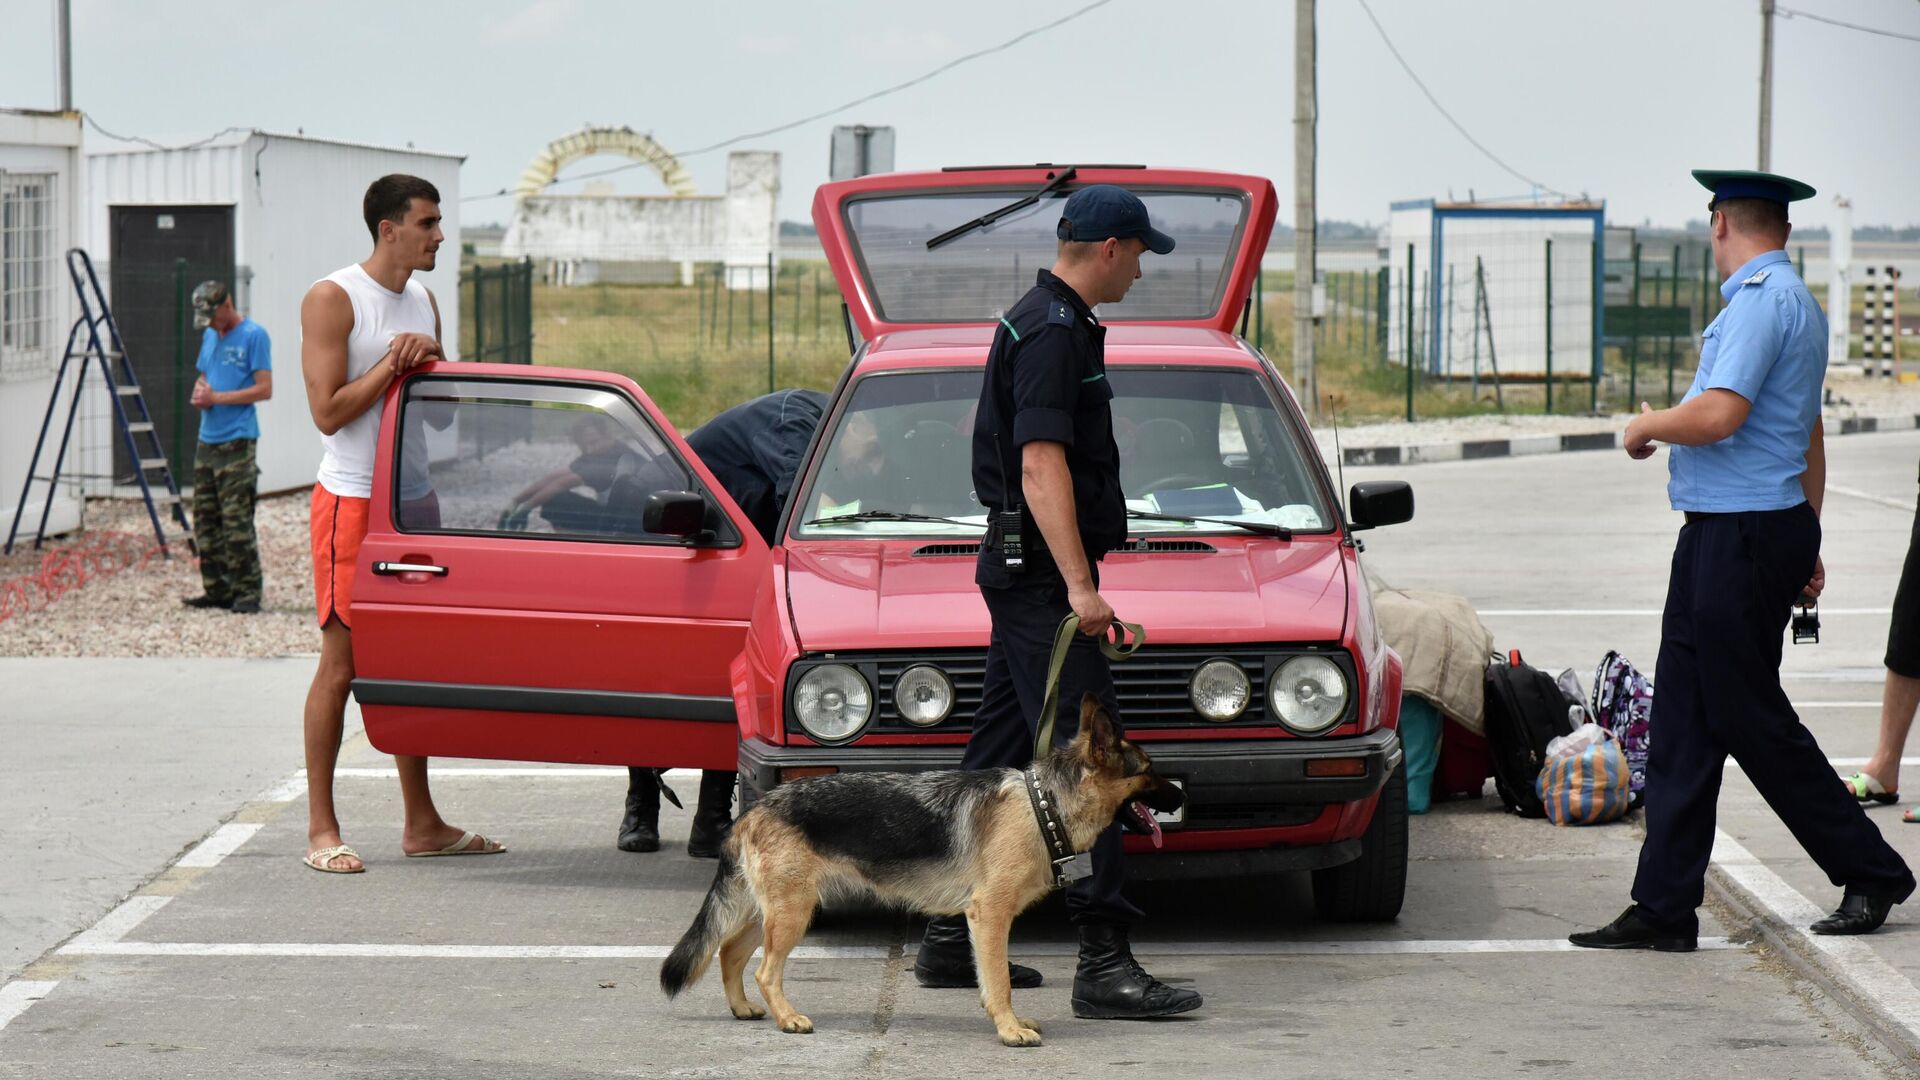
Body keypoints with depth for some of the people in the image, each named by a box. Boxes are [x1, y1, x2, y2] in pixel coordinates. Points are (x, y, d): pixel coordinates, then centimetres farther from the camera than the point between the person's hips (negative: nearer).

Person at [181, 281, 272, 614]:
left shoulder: (253, 336, -6)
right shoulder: (210, 337, 17)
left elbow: (264, 389, -11)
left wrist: (217, 397, -14)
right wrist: (199, 394, 3)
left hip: (238, 442, -8)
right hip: (207, 442, 8)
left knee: (237, 522, -10)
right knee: (206, 522, 8)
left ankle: (247, 592, -7)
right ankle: (217, 590, 14)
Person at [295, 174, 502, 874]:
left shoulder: (423, 302, 14)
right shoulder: (333, 300, -9)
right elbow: (328, 411, -15)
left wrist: (430, 360, -1)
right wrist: (394, 363, -16)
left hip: (414, 499, 8)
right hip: (352, 498, -7)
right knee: (342, 664, -5)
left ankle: (421, 823, 15)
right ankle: (321, 829, -1)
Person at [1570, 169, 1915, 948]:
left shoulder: (1761, 301, -15)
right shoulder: (1795, 301, 18)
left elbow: (1718, 416, -25)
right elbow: (1809, 439, 25)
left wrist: (1647, 428, -6)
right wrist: (1804, 546, 31)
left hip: (1742, 536, -10)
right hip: (1720, 536, 10)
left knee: (1751, 718, -2)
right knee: (1683, 722, 7)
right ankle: (1664, 908, 7)